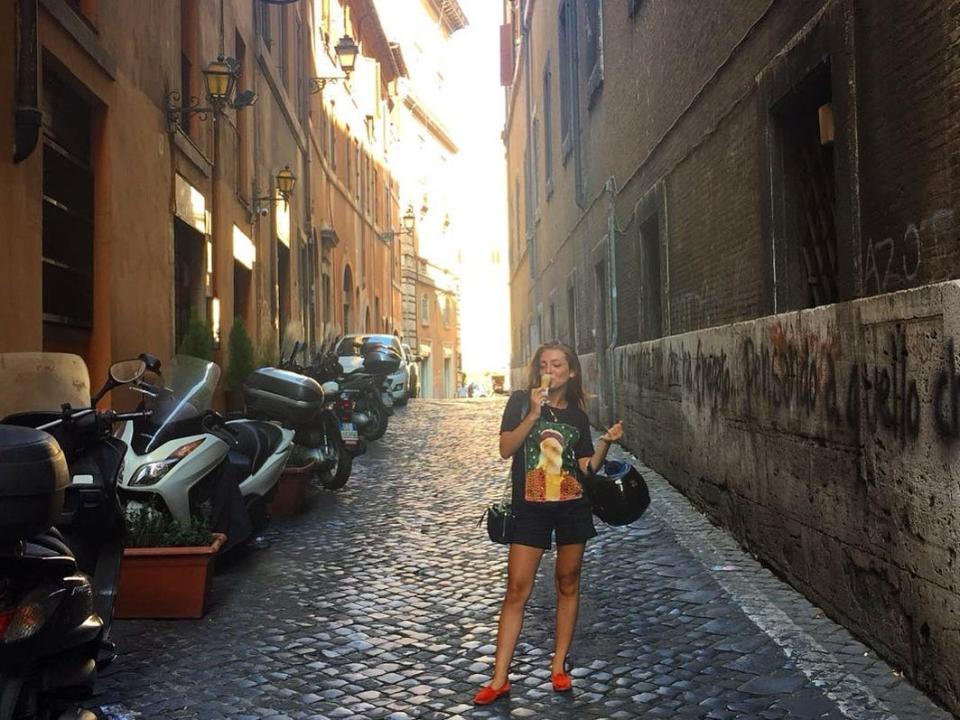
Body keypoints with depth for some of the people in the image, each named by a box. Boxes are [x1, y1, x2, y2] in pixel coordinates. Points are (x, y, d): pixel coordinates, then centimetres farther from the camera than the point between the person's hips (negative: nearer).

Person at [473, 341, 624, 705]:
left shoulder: (577, 416, 6)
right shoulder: (521, 401, -1)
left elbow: (587, 468, 6)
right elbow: (505, 449, -12)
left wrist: (606, 442, -9)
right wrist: (533, 414, -20)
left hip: (573, 507, 3)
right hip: (530, 508, -3)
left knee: (568, 583, 9)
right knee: (517, 590, -3)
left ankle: (559, 667, 23)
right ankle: (499, 679, 1)